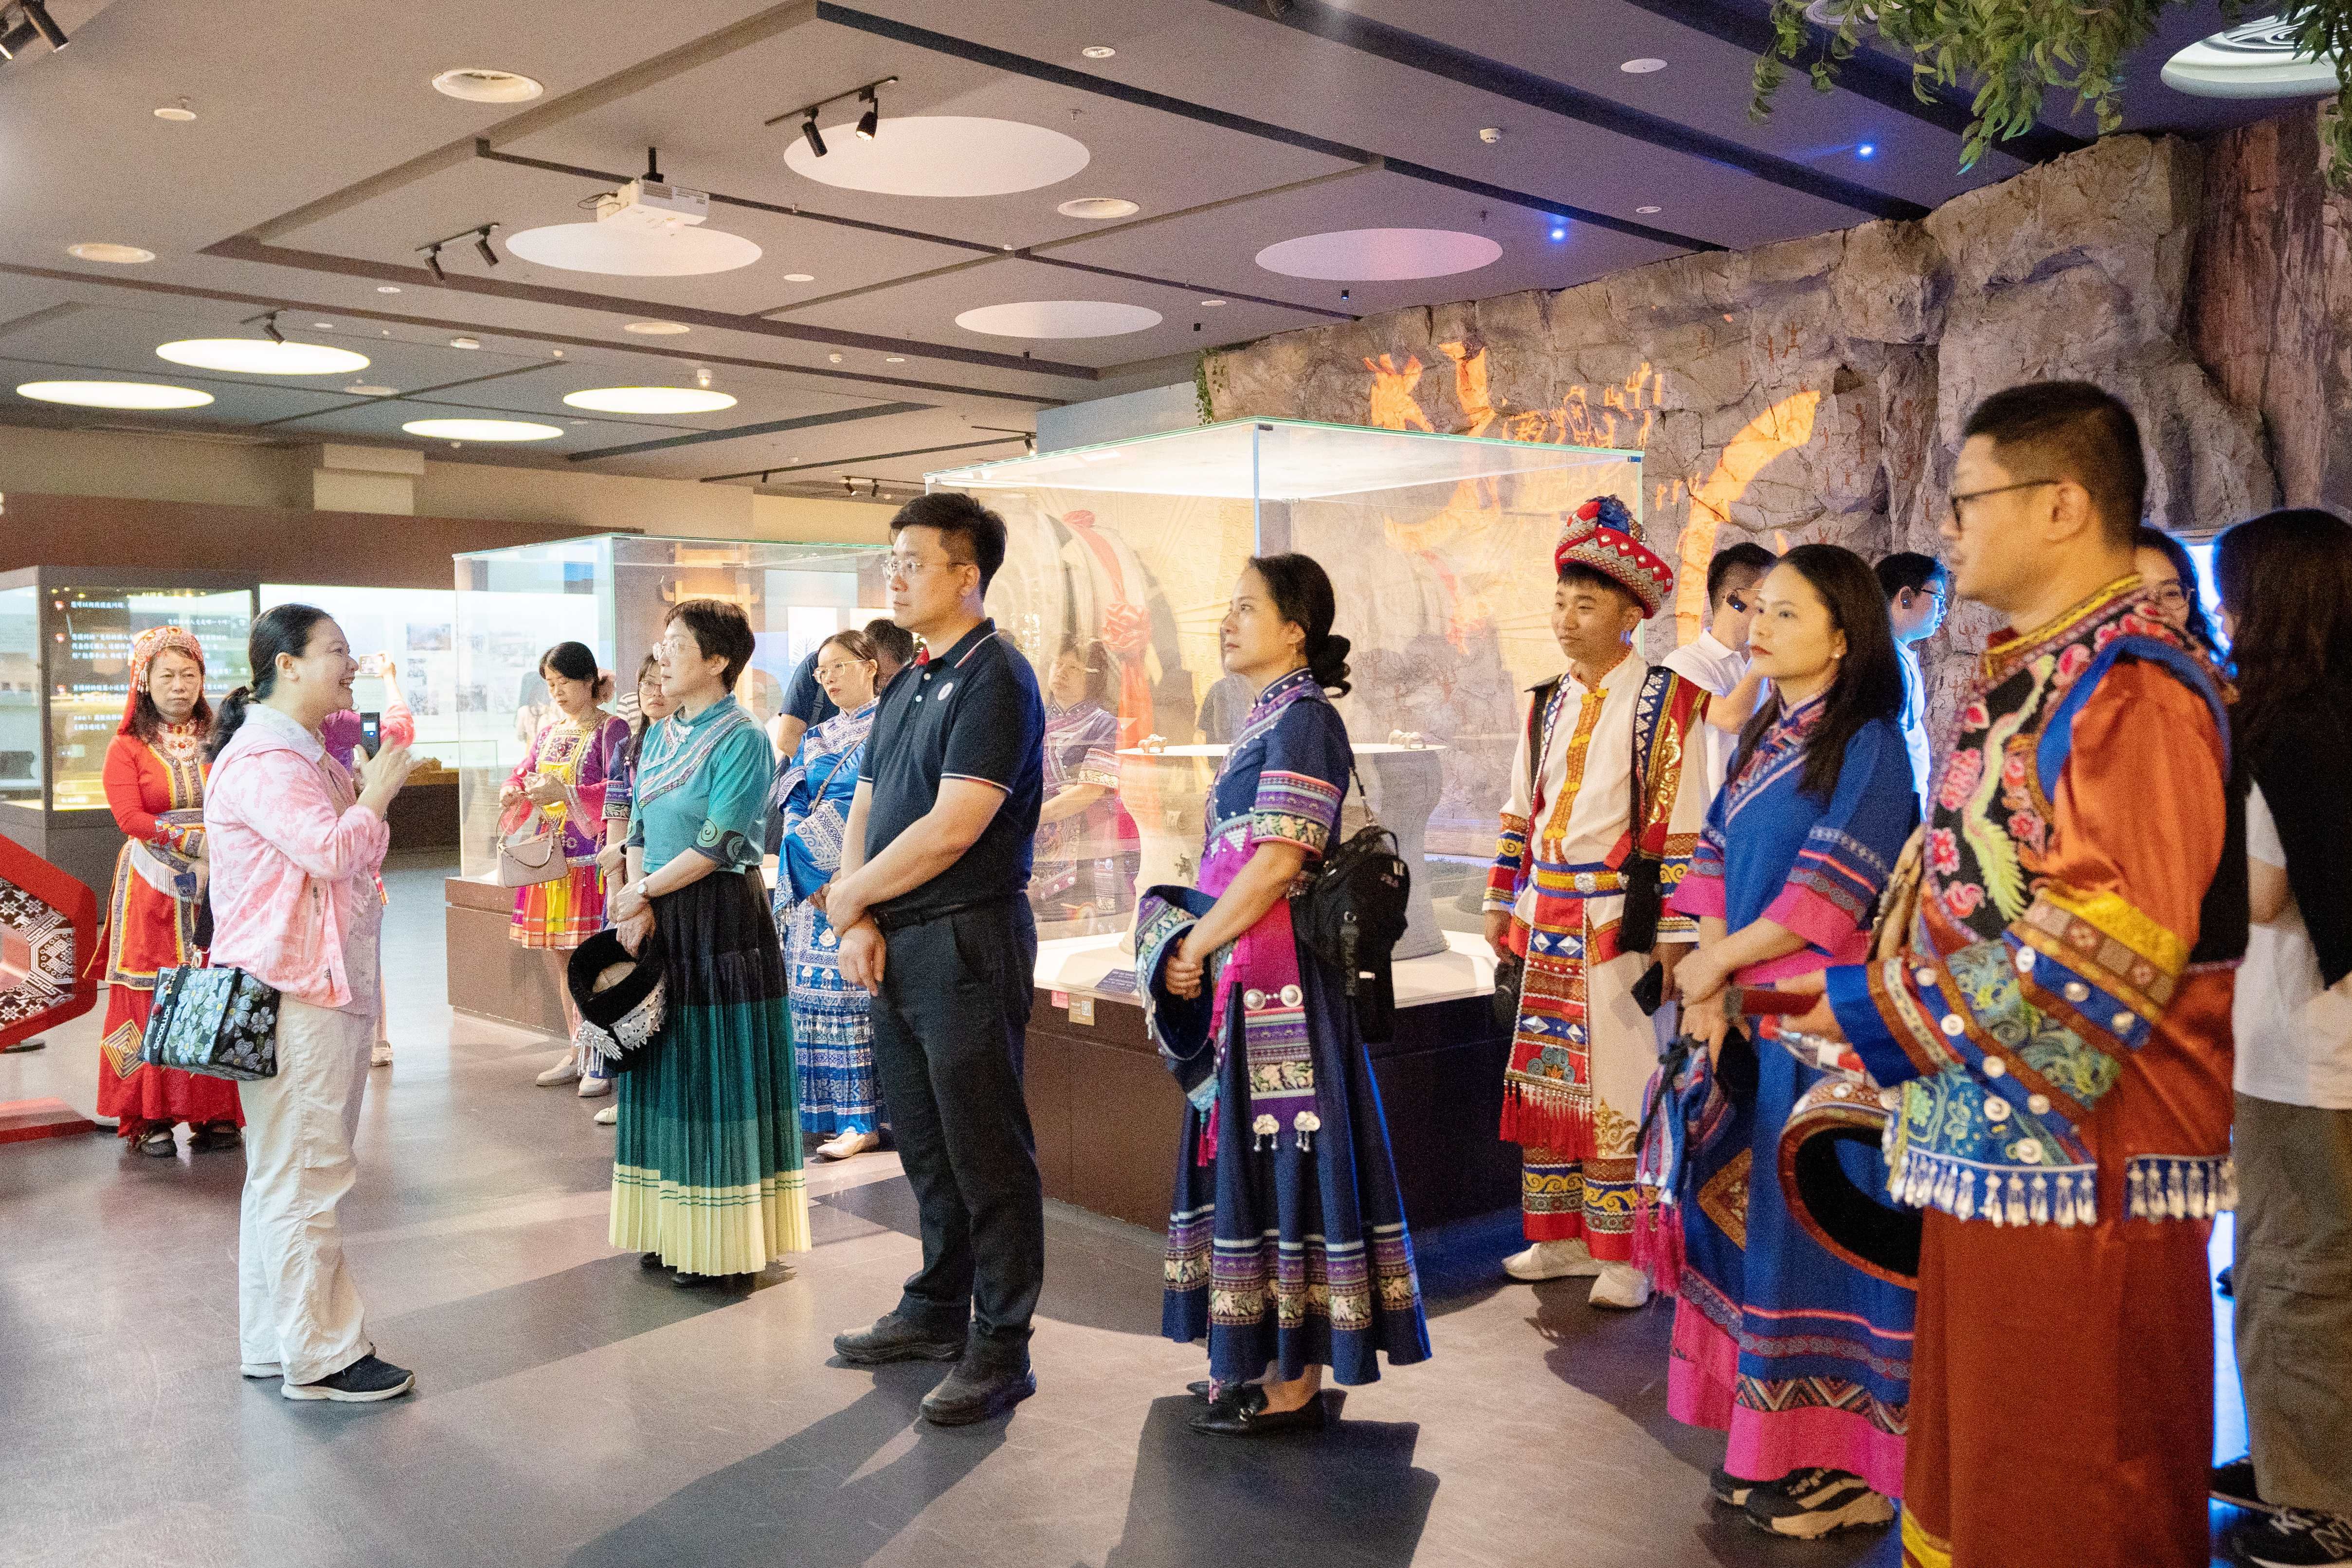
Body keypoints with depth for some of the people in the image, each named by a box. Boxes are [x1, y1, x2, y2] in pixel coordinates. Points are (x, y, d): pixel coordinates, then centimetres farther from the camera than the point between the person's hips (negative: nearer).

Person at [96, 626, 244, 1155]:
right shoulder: (127, 746, 3)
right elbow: (131, 819, -8)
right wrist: (200, 839, -17)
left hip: (212, 891, 2)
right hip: (152, 890, -2)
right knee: (152, 1001, -2)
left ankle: (212, 1115, 6)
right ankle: (150, 1117, 4)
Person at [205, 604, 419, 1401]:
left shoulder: (303, 756, 20)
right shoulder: (261, 760, -14)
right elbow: (328, 852, -25)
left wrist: (362, 793, 11)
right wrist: (376, 794, -10)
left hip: (329, 987, 11)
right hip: (293, 996, -11)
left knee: (283, 1171, 16)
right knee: (303, 1174, -5)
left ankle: (275, 1343, 26)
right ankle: (318, 1357, 2)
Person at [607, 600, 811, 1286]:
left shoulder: (743, 739, -11)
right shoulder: (659, 737, 13)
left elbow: (717, 844, -16)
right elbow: (639, 831, 12)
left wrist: (644, 891, -9)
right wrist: (638, 906, -4)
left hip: (723, 920, -8)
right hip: (660, 921, 8)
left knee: (719, 1071, -2)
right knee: (666, 1068, 11)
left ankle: (726, 1244, 7)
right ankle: (674, 1229, 22)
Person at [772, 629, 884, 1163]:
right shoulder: (816, 737, 20)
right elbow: (791, 805, 15)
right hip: (810, 881, 7)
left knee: (851, 991, -9)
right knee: (812, 990, 4)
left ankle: (861, 1119, -6)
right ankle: (821, 1110, 11)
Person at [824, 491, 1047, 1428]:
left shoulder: (995, 678, -12)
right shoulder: (906, 686, 16)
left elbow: (953, 827, -20)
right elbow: (865, 812, 14)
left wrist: (848, 896, -9)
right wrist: (860, 923, -2)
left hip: (968, 939, -9)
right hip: (896, 945, 9)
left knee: (985, 1150, -1)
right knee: (924, 1141, 18)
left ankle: (1000, 1350, 8)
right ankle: (937, 1312, 32)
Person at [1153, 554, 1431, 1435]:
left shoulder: (1304, 720, -13)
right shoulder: (1270, 720, 16)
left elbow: (1277, 864, -20)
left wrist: (1195, 949, -12)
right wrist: (1195, 943, 8)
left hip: (1281, 980, -10)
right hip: (1250, 980, 10)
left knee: (1285, 1155, -3)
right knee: (1255, 1155, 14)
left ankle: (1294, 1384, 6)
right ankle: (1266, 1361, 26)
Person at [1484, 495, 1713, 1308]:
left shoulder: (1667, 702, -6)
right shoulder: (1547, 705, 13)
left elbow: (1685, 824, -9)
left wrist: (1676, 934, -13)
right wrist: (1503, 903, 13)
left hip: (1619, 923, -6)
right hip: (1548, 921, 6)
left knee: (1615, 1085, -2)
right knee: (1541, 1079, 9)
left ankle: (1623, 1256, 10)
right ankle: (1559, 1237, 22)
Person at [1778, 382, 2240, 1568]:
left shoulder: (2133, 686, -17)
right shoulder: (2016, 679, 13)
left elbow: (2101, 951, -23)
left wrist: (1892, 1012, -16)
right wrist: (1867, 991, 10)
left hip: (2082, 1157, -9)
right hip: (1987, 1147, 9)